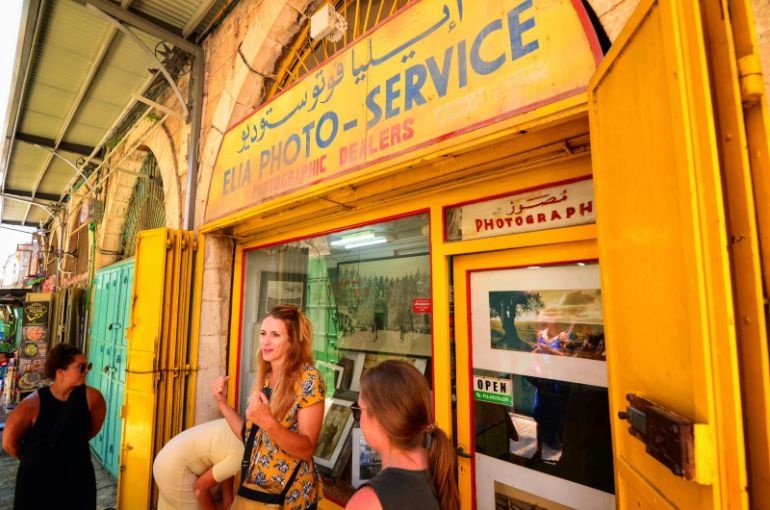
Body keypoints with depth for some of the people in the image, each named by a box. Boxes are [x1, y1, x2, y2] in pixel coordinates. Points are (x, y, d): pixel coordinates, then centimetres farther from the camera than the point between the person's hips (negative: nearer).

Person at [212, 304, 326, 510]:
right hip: (251, 487, 6)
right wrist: (222, 403, -1)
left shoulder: (309, 380, -20)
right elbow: (251, 437, 5)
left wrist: (268, 423, -34)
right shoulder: (264, 377, 2)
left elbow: (307, 449, -21)